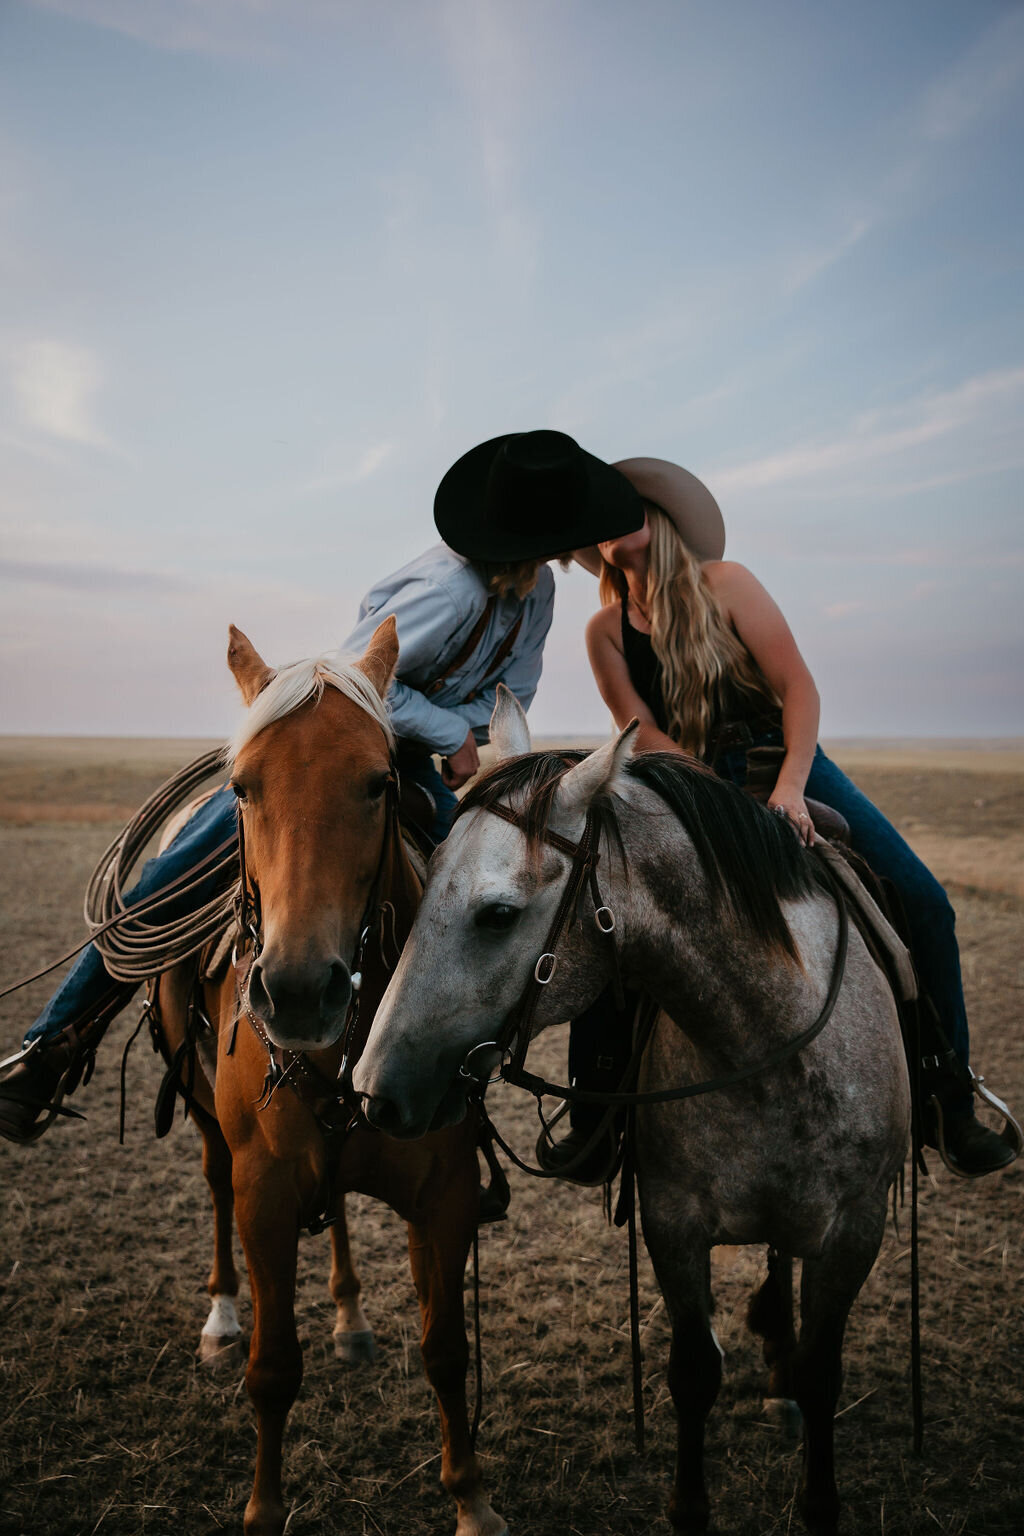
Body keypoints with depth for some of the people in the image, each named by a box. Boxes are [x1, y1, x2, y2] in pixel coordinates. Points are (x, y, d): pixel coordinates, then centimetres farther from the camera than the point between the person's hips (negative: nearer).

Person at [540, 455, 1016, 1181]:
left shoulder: (725, 582, -1)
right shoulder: (606, 630, 4)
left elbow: (798, 685, -7)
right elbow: (642, 733, -4)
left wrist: (789, 787, -21)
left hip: (784, 760, 0)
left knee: (922, 902, -15)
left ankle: (952, 1099, 0)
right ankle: (597, 1114, -4)